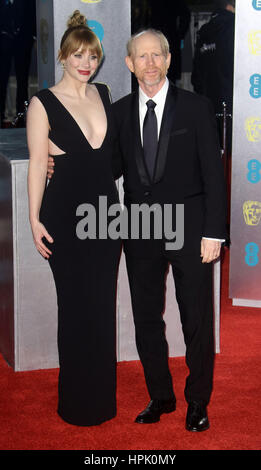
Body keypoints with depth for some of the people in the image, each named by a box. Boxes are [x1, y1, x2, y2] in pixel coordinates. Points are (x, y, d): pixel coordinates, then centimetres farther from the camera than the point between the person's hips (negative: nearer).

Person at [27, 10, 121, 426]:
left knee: (103, 304, 9)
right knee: (76, 307, 3)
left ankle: (103, 393, 25)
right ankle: (77, 399, 19)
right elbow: (37, 163, -7)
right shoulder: (43, 103, -6)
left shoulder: (104, 94, 9)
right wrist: (34, 220, -11)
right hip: (65, 215, -4)